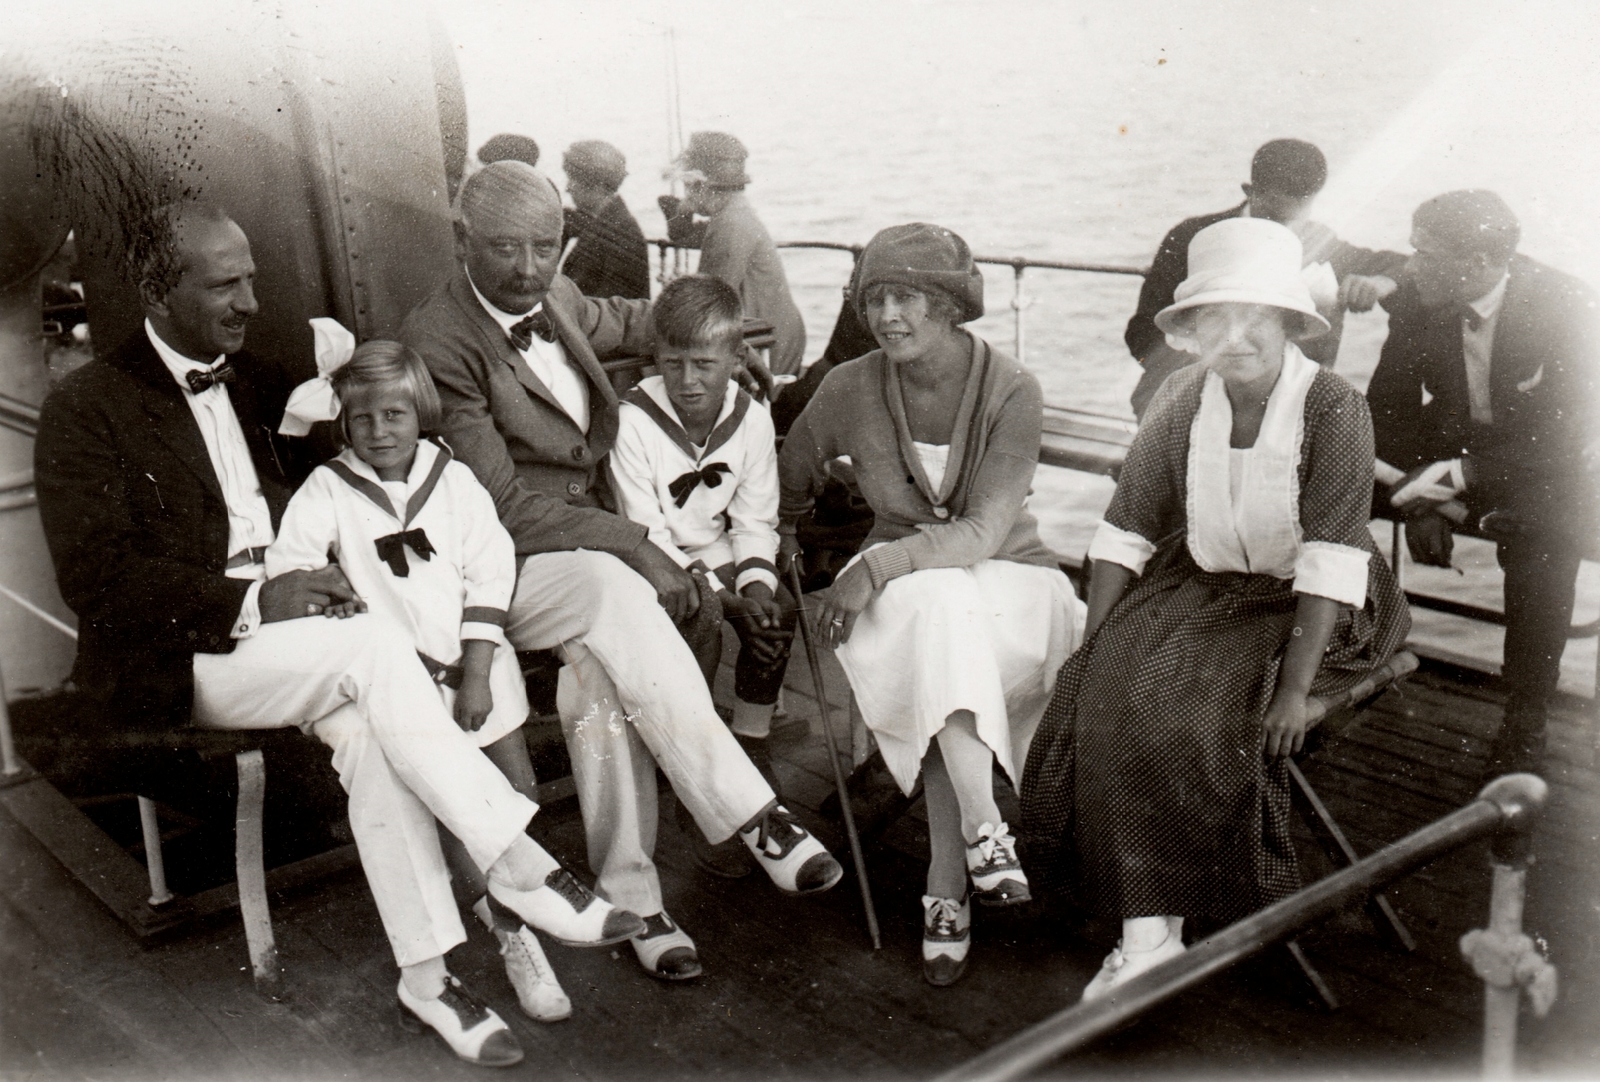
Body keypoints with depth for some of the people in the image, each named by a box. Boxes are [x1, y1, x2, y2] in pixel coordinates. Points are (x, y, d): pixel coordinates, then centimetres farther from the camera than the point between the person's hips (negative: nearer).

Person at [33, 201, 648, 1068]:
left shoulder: (262, 385, 18)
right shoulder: (85, 409, -1)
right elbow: (95, 575, -12)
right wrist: (252, 600, -20)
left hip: (284, 632, 5)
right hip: (176, 661, -5)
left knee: (365, 721, -28)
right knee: (375, 646, -30)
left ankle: (425, 970, -24)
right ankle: (515, 862, -27)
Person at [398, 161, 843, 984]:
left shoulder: (559, 302, 8)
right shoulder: (437, 340, -14)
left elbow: (626, 322, 35)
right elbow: (501, 503, -18)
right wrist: (635, 546, -21)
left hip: (592, 546, 5)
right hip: (498, 570, -5)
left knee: (598, 663, -27)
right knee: (613, 592, -35)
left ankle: (628, 897, -18)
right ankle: (751, 818, -32)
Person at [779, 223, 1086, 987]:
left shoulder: (1012, 391, -14)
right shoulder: (850, 390, -6)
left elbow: (983, 533, -22)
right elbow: (790, 482, 15)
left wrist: (876, 566, -30)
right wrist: (781, 549, 9)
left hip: (1010, 582, -1)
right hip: (902, 592, 1)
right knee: (939, 601, -35)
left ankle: (946, 892, -26)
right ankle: (981, 832, -36)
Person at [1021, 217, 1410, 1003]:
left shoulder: (1335, 410, -15)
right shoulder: (1181, 402, -2)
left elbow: (1331, 562, -20)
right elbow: (1126, 530, 0)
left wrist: (1294, 687, -26)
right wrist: (1093, 647, -7)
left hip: (1309, 611, -4)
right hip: (1203, 586, 4)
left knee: (1214, 709, -28)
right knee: (1110, 689, -21)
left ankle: (1238, 904, -5)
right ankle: (1147, 932, -18)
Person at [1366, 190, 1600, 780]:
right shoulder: (1416, 302, -15)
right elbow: (1388, 408, -8)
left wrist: (1459, 476, -35)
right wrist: (1418, 499, -21)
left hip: (1543, 463, -3)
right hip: (1452, 443, 3)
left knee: (1543, 537, -28)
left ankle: (1525, 715, -11)